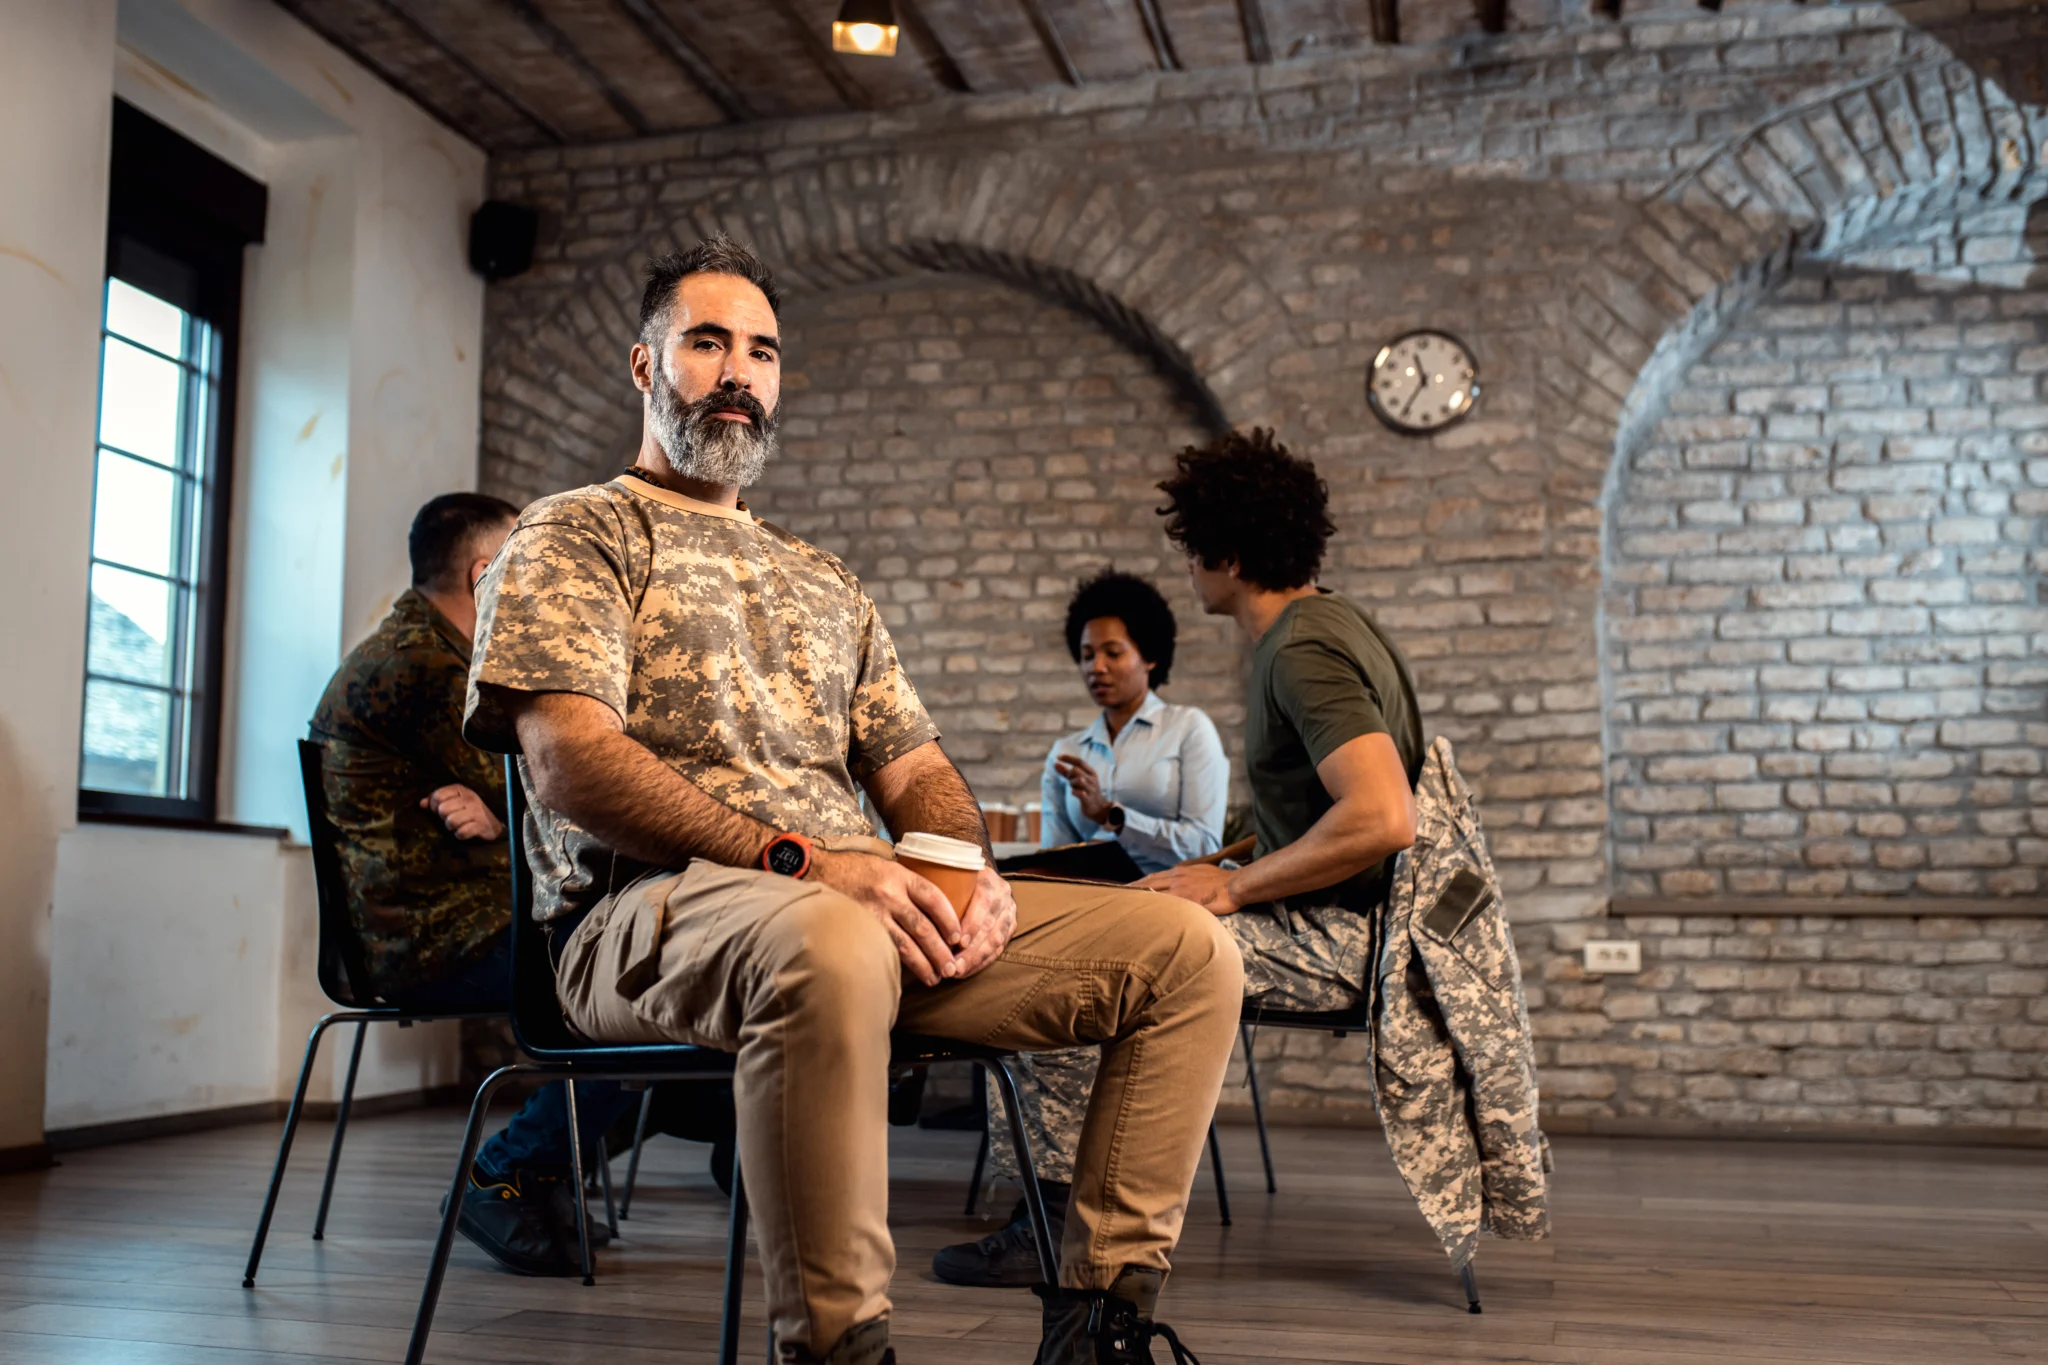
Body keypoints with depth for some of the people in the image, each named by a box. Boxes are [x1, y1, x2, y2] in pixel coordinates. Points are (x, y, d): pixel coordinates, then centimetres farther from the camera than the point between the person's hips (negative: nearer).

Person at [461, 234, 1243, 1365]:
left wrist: (970, 872, -2)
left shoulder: (821, 580, 28)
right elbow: (571, 761, -10)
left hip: (862, 902, 7)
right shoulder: (579, 533, 7)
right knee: (828, 945, -43)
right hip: (651, 908, -6)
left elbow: (915, 767, 23)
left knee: (1189, 950, -7)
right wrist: (803, 861, -20)